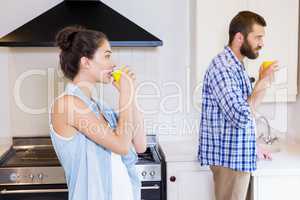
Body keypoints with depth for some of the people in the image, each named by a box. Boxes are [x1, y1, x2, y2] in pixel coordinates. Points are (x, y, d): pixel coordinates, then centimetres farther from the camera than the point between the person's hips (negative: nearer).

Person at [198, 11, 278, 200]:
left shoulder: (236, 66, 12)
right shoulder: (223, 67, -21)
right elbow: (243, 118, -28)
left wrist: (254, 148, 19)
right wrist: (262, 83, -18)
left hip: (236, 155, 10)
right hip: (230, 158, -10)